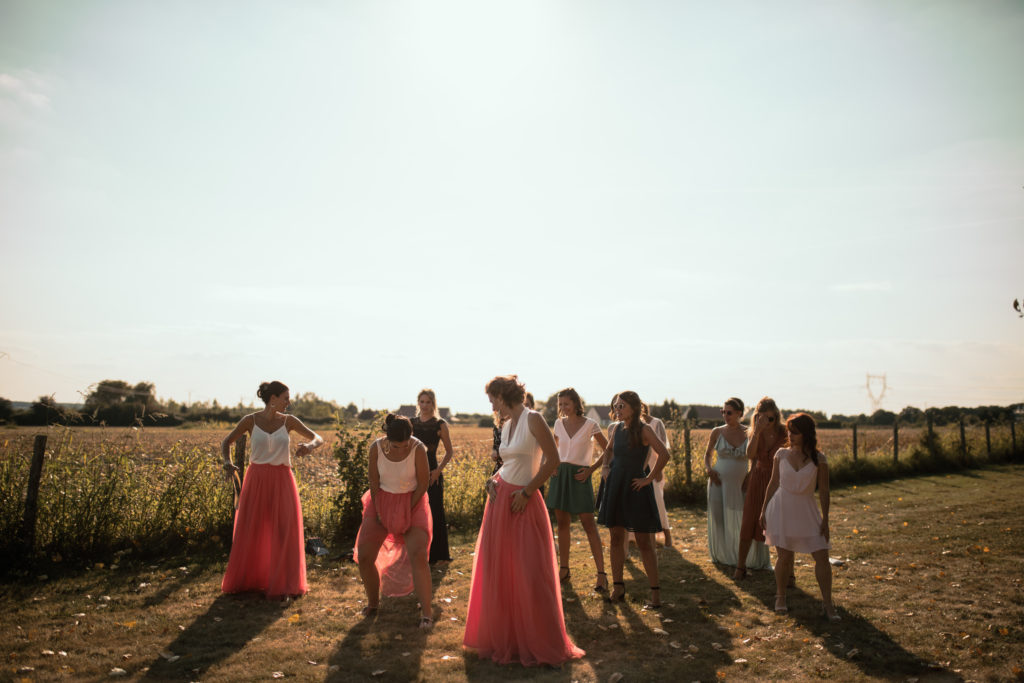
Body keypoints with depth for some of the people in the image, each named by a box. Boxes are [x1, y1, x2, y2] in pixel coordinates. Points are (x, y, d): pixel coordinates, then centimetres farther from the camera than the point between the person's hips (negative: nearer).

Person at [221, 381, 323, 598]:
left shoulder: (289, 421, 1)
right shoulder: (250, 420, -1)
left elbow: (318, 438, 2)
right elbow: (225, 443, 6)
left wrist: (309, 445, -22)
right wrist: (228, 463, -14)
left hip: (281, 482, 0)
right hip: (256, 481, 0)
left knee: (285, 531, -1)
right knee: (249, 532, 7)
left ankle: (283, 584, 13)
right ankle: (244, 580, 28)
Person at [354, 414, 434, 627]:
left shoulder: (418, 449, -22)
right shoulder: (376, 448, -15)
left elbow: (423, 484, -14)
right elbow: (374, 482, -5)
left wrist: (407, 512, -12)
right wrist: (379, 512, -6)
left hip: (411, 502, -3)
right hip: (382, 501, 3)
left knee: (418, 555, -18)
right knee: (364, 556, -2)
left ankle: (426, 611, -6)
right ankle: (373, 602, 23)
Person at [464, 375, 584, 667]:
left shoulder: (533, 419, -13)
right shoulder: (506, 425, 9)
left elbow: (552, 460, -14)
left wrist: (527, 491, -14)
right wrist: (493, 479, 0)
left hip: (523, 504, -7)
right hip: (500, 500, 7)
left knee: (531, 574, 0)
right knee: (497, 571, 11)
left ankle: (543, 643, 17)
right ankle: (503, 637, 27)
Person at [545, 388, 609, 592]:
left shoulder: (590, 425, -5)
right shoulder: (559, 423, 7)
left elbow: (608, 451, 0)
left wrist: (591, 469, -8)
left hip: (580, 476, -4)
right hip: (560, 474, 4)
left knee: (588, 524, -6)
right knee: (562, 523, 9)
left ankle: (601, 573, -2)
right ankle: (563, 569, 19)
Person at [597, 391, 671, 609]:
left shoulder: (643, 430, -12)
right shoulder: (617, 428, 6)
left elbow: (664, 454, -24)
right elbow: (608, 452, 24)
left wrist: (649, 479, -19)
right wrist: (607, 470, 10)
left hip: (635, 487, -6)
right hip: (615, 486, 6)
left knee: (644, 542, -1)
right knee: (616, 538, 9)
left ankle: (655, 592, 7)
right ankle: (618, 587, 19)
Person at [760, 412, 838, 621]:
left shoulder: (819, 459, -4)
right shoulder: (781, 455, 1)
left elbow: (823, 490, -1)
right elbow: (773, 484, 8)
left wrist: (825, 519, -2)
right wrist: (764, 510, 8)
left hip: (806, 511, 0)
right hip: (781, 508, 0)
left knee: (822, 556, -4)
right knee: (784, 556, 2)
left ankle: (827, 603, 9)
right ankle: (780, 597, 23)